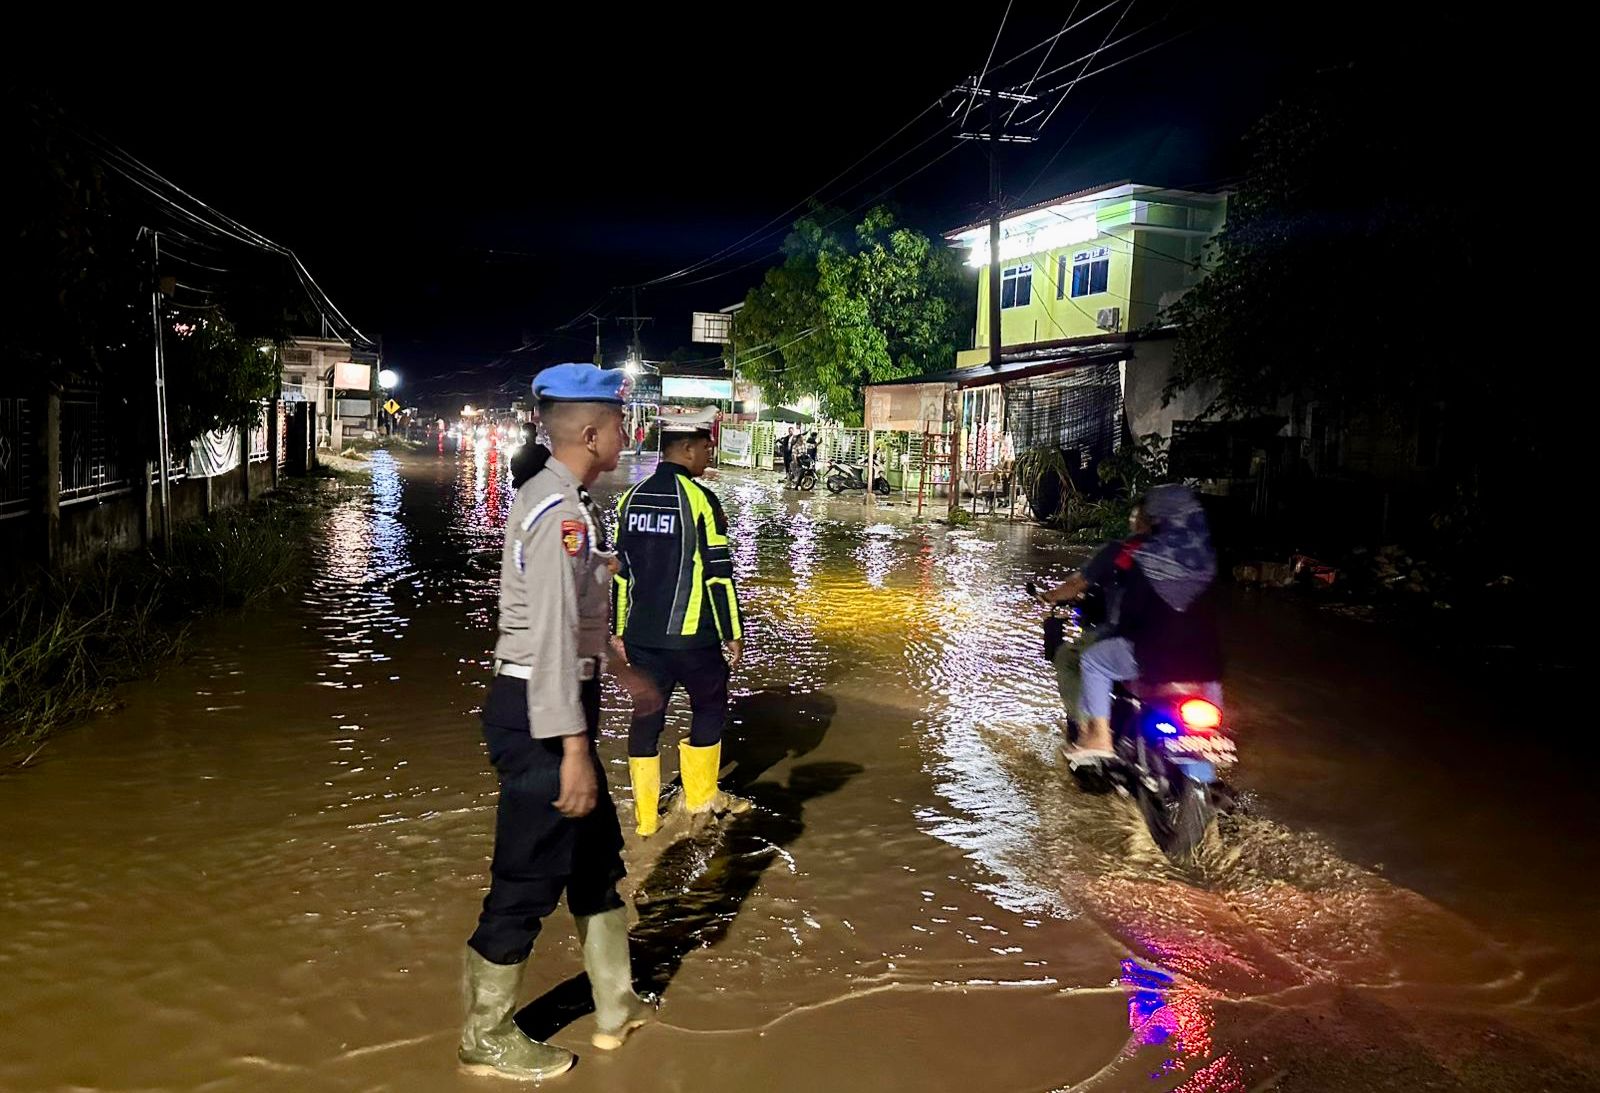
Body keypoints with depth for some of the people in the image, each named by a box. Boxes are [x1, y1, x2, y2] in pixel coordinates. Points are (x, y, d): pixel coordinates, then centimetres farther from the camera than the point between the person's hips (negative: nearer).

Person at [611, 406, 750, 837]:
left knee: (647, 716, 11)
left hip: (641, 634, 5)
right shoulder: (699, 499, -12)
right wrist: (733, 633, -4)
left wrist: (620, 631, 17)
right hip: (691, 635, -5)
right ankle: (700, 796, 27)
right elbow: (718, 575, -12)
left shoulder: (631, 498, 6)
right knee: (709, 706, 16)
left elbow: (620, 571, 10)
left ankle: (646, 815, 17)